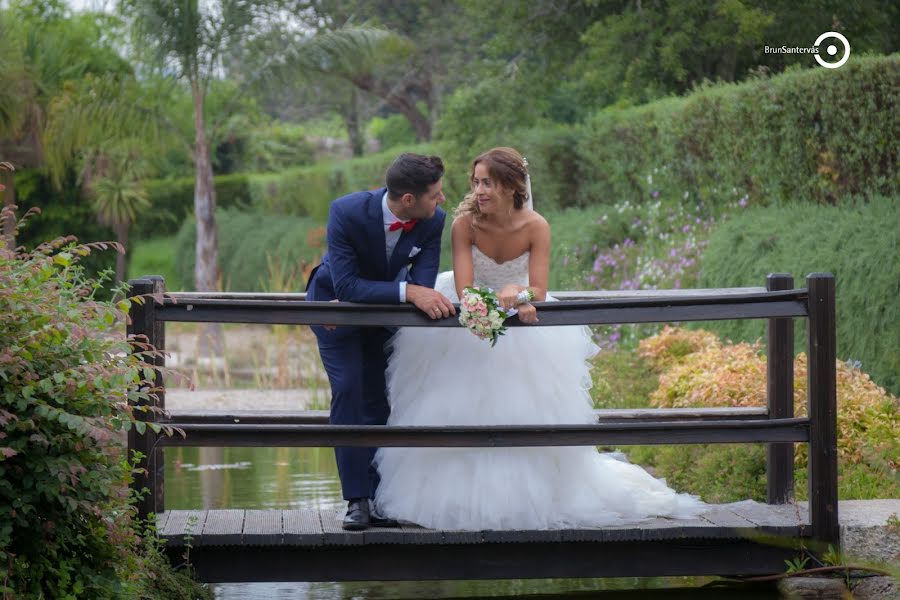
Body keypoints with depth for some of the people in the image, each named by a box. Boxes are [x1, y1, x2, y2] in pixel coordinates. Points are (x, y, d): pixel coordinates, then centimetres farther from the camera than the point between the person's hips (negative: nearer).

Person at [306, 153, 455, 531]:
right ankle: (356, 499, -14)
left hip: (387, 307, 4)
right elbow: (345, 286, -38)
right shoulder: (347, 212, -35)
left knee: (382, 398, 3)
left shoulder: (434, 221, -24)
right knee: (348, 390, -15)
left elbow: (423, 285, -23)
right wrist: (408, 292, -47)